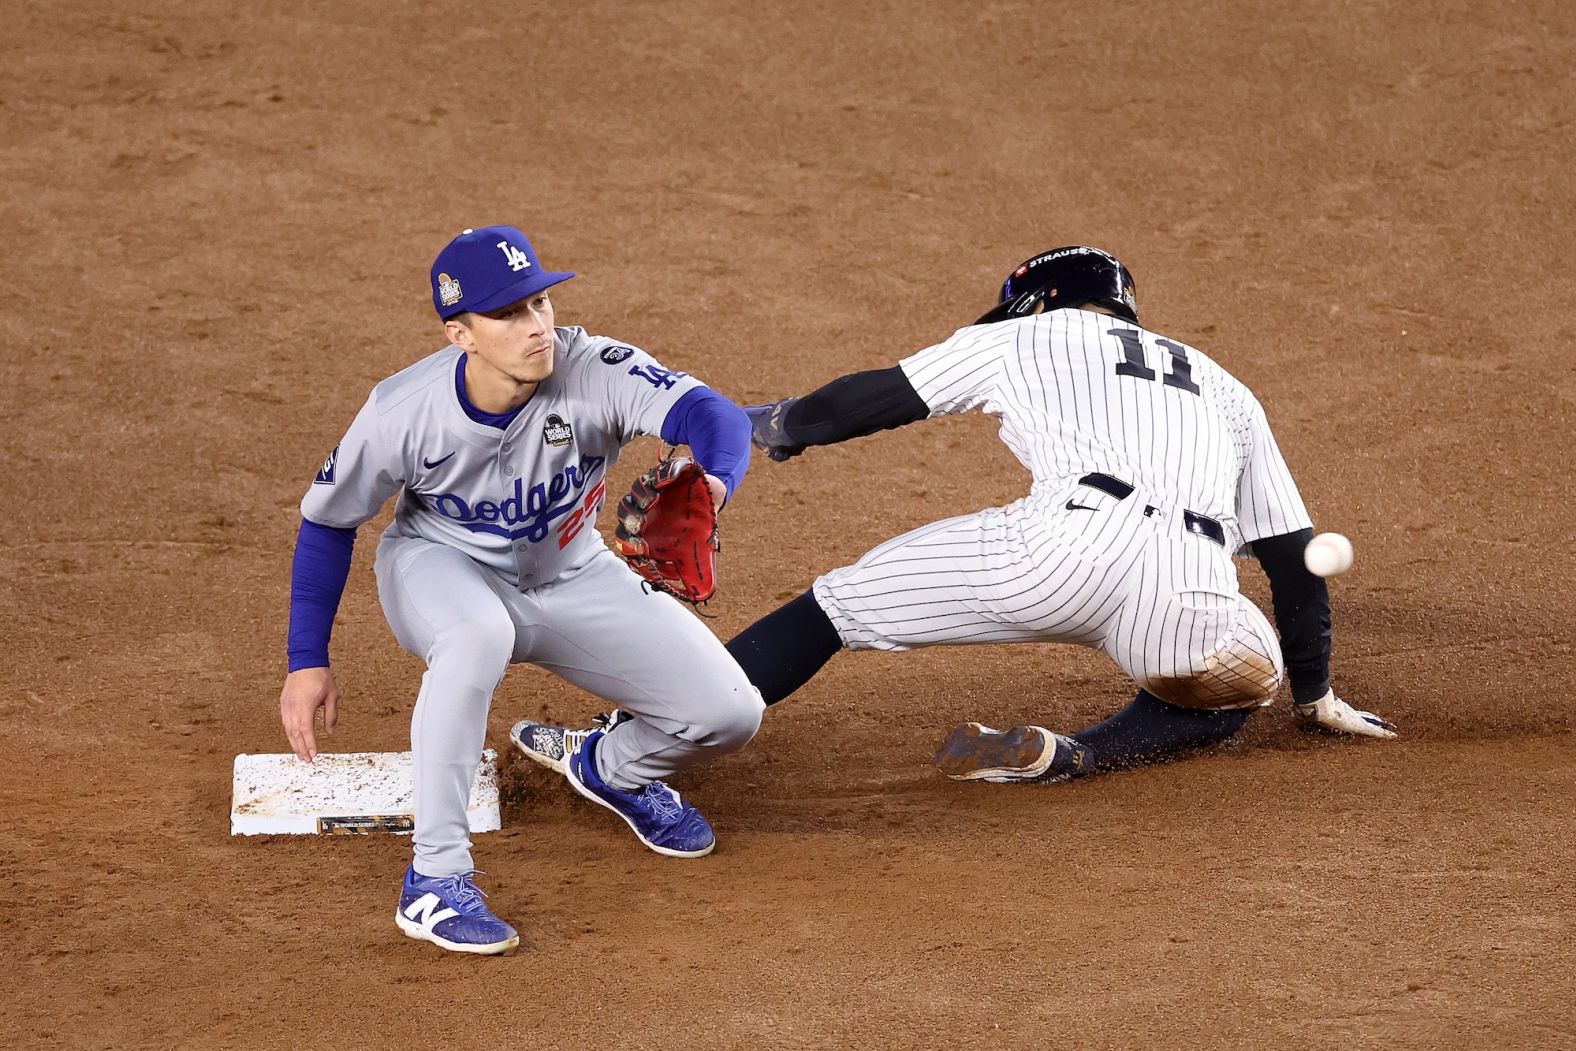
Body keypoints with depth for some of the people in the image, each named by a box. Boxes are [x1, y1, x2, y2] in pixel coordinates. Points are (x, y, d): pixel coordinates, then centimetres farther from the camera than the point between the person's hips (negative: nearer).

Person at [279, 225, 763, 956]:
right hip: (441, 566, -3)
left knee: (729, 715, -11)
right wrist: (307, 663, -11)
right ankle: (435, 881, -33)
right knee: (479, 631, -42)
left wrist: (712, 484, -68)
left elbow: (714, 415, -44)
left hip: (571, 578, 3)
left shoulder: (595, 371, -29)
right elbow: (328, 521, -11)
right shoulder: (402, 412, -27)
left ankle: (613, 769, 25)